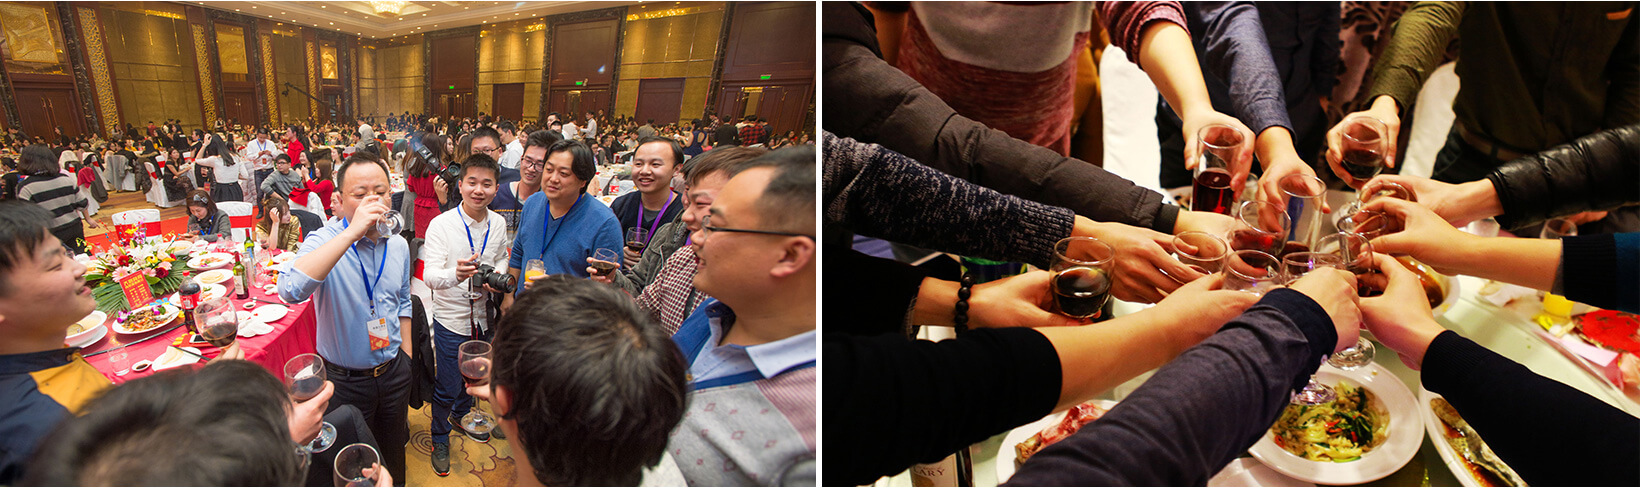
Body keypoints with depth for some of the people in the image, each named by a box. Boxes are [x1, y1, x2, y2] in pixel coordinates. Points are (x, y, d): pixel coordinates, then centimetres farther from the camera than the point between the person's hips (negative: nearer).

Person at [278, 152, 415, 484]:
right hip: (346, 379, -4)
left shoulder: (398, 245, -2)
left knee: (394, 452, 24)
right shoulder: (324, 241, -19)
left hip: (394, 371, 5)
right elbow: (290, 291, -41)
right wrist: (351, 233, -42)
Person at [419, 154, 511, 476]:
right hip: (451, 319, -4)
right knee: (446, 388, 9)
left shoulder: (498, 224, -6)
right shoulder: (441, 224, -18)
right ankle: (440, 438, 34)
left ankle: (461, 416, 53)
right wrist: (455, 274, -45)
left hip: (483, 317, 4)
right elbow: (430, 276, -24)